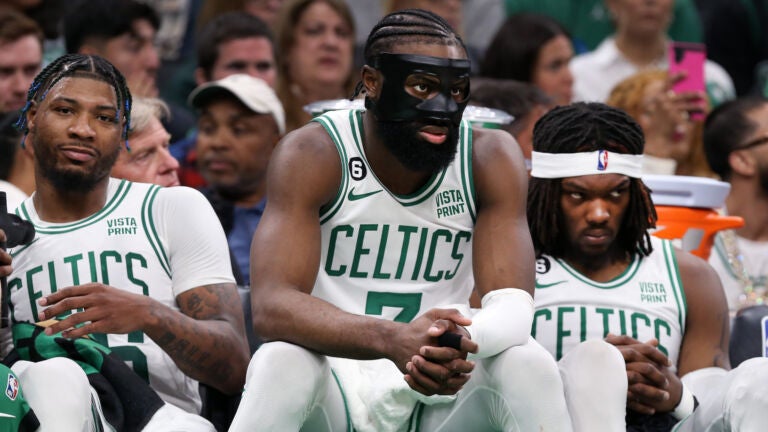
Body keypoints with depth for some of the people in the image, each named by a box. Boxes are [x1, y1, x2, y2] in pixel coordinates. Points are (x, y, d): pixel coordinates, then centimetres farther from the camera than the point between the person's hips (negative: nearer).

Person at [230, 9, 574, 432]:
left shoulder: (491, 158, -7)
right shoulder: (313, 155, -14)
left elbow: (514, 307, -16)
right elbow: (271, 306, -26)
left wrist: (459, 343, -42)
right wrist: (391, 340, -45)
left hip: (438, 396, 2)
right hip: (334, 395, -2)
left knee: (529, 365, -26)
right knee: (282, 362, -34)